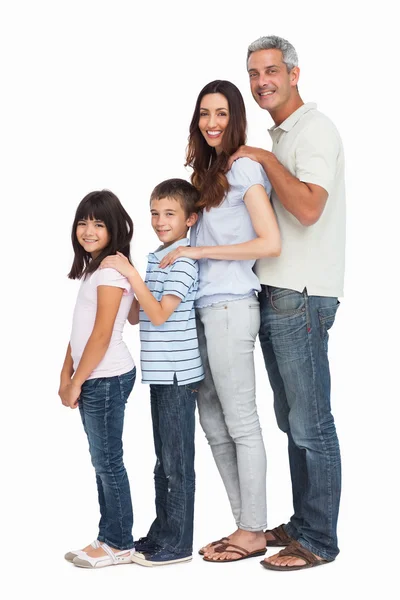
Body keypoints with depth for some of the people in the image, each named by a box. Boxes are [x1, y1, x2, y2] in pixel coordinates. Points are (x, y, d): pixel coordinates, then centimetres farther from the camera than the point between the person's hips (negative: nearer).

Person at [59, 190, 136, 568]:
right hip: (93, 379, 9)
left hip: (107, 378, -9)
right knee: (102, 462, 13)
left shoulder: (112, 270, -15)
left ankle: (119, 544, 9)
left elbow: (101, 336, -19)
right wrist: (66, 375, 8)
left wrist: (76, 383, -14)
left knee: (108, 462, -1)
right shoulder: (94, 268, 14)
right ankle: (109, 538, 22)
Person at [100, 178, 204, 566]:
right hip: (161, 373, 9)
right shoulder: (157, 258, 15)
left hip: (178, 374, -9)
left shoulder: (184, 262, -13)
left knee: (177, 461, -1)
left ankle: (177, 544, 7)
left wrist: (131, 274, -22)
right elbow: (135, 316, 17)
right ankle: (162, 534, 25)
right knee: (164, 459, 16)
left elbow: (159, 315, -22)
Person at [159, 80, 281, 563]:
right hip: (205, 308, 9)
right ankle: (244, 526, 19)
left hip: (231, 306, -9)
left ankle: (253, 533, 7)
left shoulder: (245, 169, -7)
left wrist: (199, 251, -13)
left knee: (240, 423, -3)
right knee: (212, 422, 10)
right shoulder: (208, 171, 19)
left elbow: (270, 243, -15)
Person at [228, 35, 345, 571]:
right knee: (293, 422, 15)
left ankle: (318, 541, 5)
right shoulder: (279, 137, 20)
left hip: (301, 298, -10)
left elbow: (309, 207, -24)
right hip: (274, 293, 10)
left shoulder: (314, 129, -9)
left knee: (311, 425, -3)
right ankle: (303, 523, 25)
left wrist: (263, 159, -15)